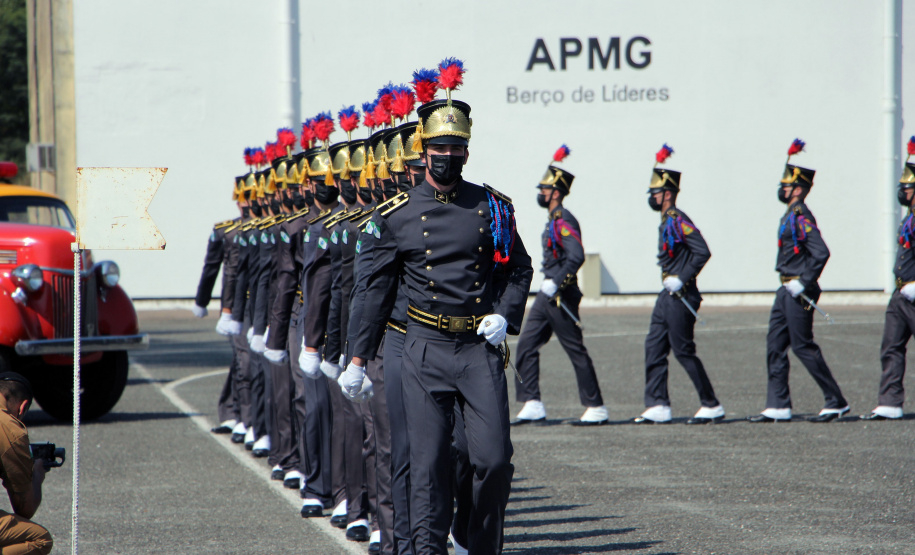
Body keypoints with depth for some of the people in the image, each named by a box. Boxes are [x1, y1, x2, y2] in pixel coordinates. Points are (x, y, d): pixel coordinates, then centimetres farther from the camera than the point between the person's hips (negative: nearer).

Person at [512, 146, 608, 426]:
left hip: (561, 297, -10)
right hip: (548, 295, 10)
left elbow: (576, 257, -26)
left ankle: (596, 408, 4)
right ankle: (532, 405, 4)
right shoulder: (554, 221, 15)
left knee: (576, 351, -3)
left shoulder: (564, 221, -15)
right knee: (526, 346, 4)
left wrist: (556, 283, -27)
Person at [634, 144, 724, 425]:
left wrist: (681, 279, -22)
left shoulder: (678, 220, -16)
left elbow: (702, 252, -24)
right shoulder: (667, 222, 14)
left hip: (681, 297, -10)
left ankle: (712, 406, 3)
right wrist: (670, 281, 15)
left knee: (684, 351, -5)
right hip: (668, 296, 10)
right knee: (654, 349, 6)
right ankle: (657, 407, 6)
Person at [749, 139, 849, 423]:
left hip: (799, 292, -10)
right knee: (775, 346, 8)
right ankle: (778, 407, 9)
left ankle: (836, 402, 3)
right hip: (787, 290, 10)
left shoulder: (801, 216, -16)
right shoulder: (791, 215, 14)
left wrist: (804, 283, -22)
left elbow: (821, 253, -25)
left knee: (804, 346, -5)